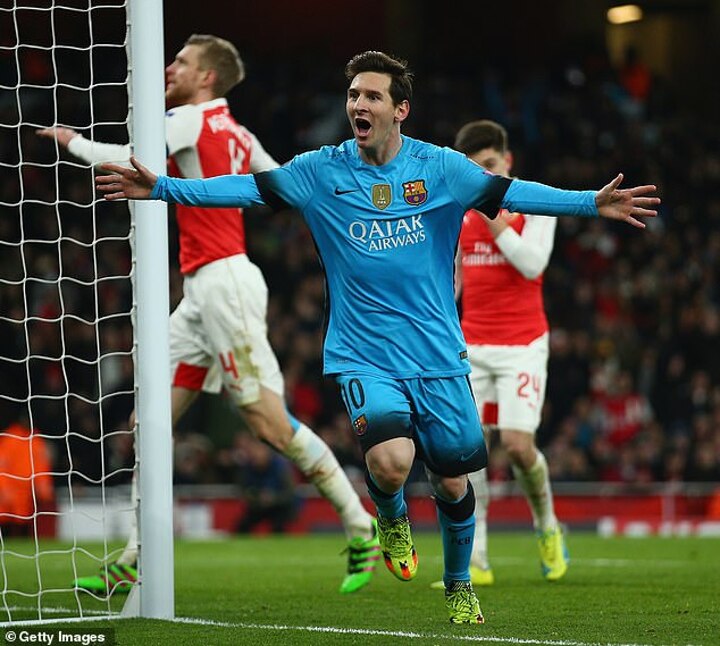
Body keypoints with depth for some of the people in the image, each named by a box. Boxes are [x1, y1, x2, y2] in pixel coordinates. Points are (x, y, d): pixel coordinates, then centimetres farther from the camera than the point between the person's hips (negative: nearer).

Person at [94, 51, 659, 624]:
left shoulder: (439, 168, -3)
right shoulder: (321, 172, -2)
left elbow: (510, 193, -9)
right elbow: (248, 187, -5)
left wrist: (592, 203, -22)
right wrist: (163, 188, -15)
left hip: (438, 355, 1)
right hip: (363, 356, -1)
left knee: (453, 482, 7)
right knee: (390, 462, -25)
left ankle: (459, 585, 35)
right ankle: (391, 514, 13)